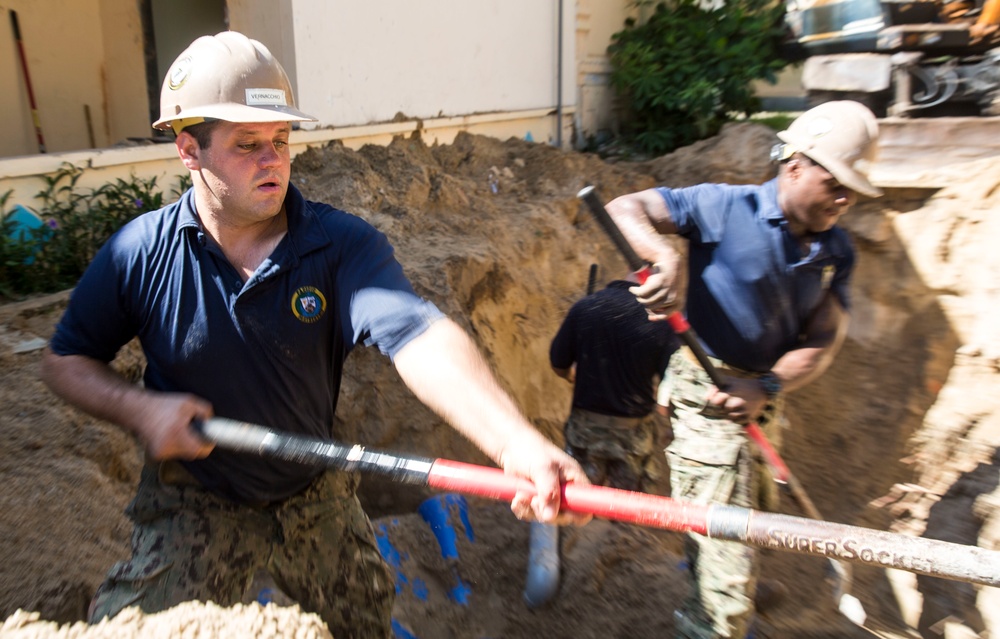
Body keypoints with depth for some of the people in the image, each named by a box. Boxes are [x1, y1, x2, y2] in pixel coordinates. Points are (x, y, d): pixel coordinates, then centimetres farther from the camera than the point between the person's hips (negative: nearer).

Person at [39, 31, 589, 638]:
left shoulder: (344, 245, -22)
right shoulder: (140, 251, -15)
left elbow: (419, 338, -40)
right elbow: (66, 359, -1)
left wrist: (516, 440, -56)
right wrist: (139, 408, -22)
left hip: (317, 493, 1)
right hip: (196, 502, 0)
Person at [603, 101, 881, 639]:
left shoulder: (835, 250, 2)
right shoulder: (726, 207, -15)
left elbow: (823, 340, -4)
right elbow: (624, 208, -22)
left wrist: (766, 388, -23)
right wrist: (666, 256, -43)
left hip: (765, 397, 8)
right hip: (707, 392, -7)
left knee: (751, 514, 30)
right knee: (728, 554, -9)